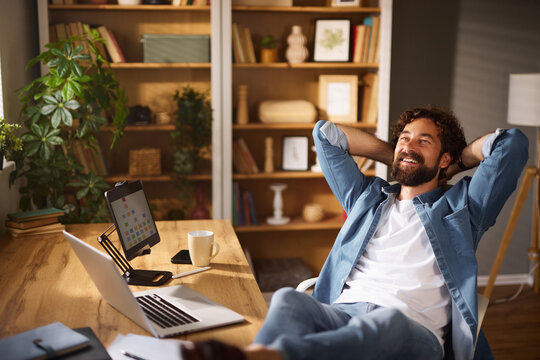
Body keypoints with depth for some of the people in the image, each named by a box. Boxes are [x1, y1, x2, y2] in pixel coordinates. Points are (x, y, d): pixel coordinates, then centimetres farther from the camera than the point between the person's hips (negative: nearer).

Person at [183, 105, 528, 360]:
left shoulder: (461, 205, 24)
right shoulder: (367, 197, 32)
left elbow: (513, 142, 16)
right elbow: (325, 133, 38)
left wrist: (458, 161, 31)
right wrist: (393, 156, 39)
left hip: (413, 330, -3)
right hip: (342, 313, 4)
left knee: (386, 322, -42)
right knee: (288, 300, -33)